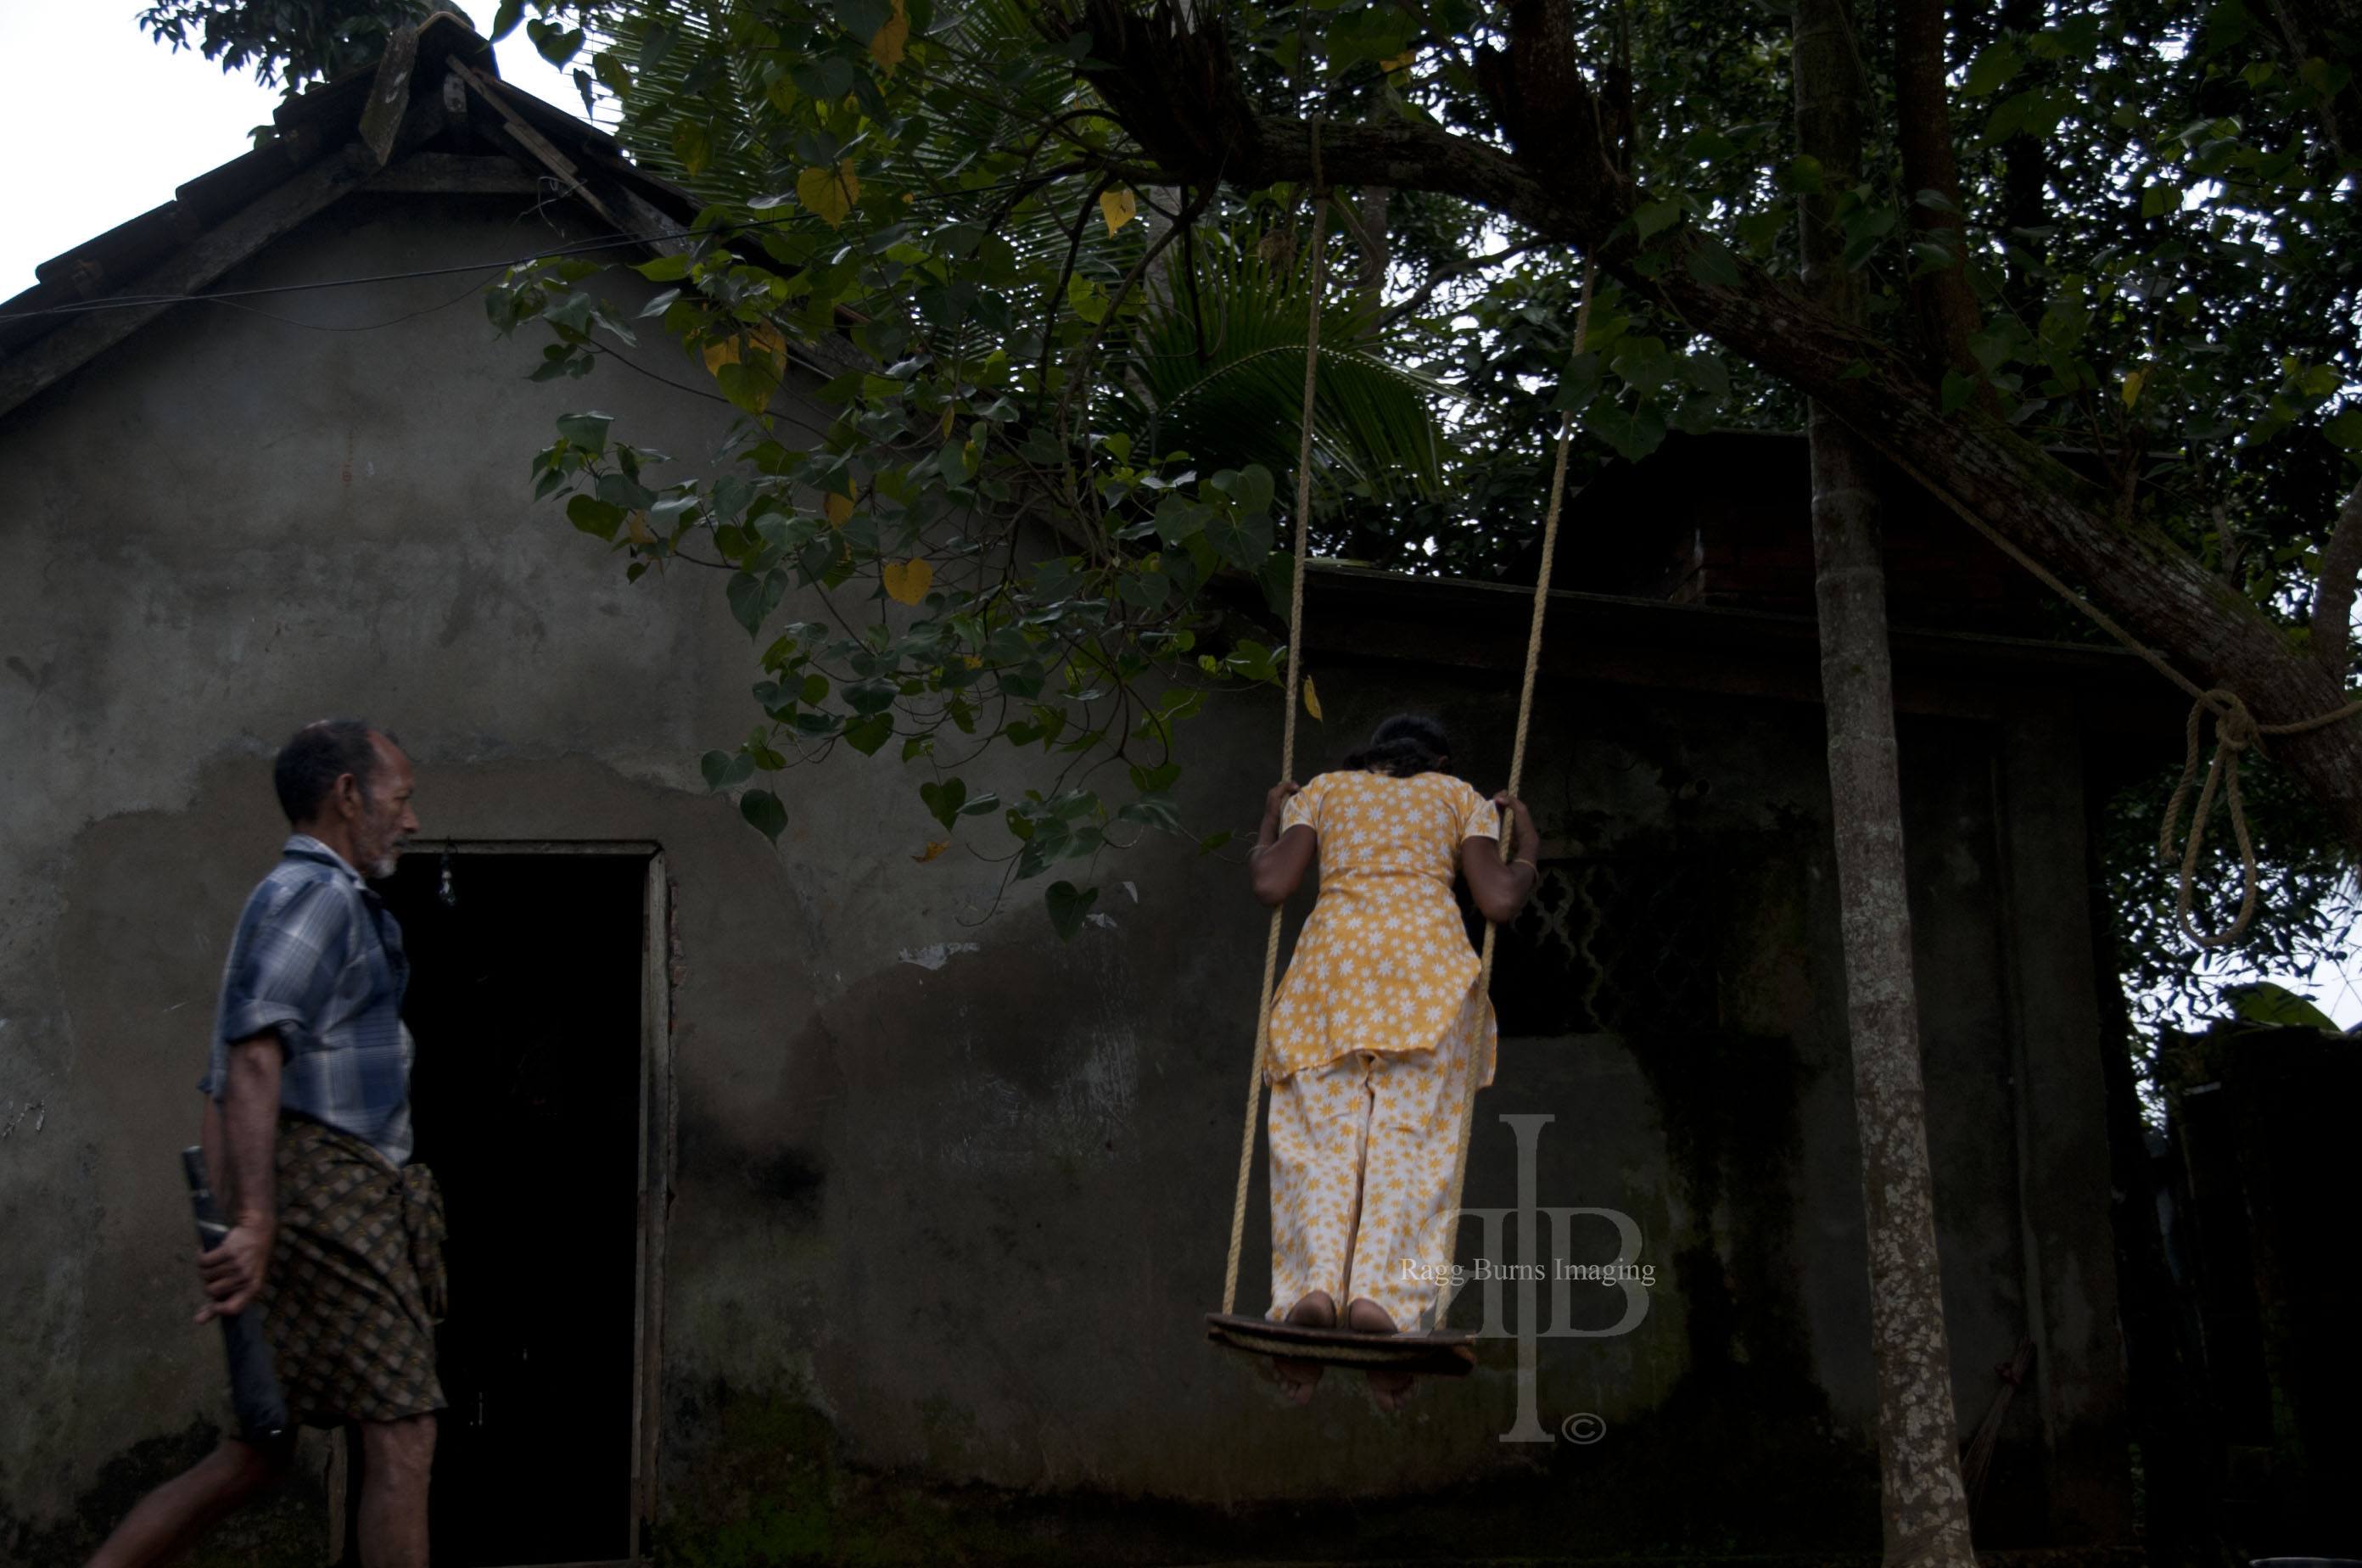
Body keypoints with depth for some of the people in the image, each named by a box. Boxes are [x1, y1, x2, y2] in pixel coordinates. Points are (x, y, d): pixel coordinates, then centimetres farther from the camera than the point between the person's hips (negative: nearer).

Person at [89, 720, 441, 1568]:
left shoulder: (292, 902, 23)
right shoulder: (316, 893, -8)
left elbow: (222, 1089, 23)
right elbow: (255, 1056, -22)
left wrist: (233, 1225, 21)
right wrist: (257, 1221, -29)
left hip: (332, 1202, 10)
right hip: (325, 1189, -10)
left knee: (260, 1452, 12)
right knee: (402, 1435, -6)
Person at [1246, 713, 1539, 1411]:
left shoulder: (1323, 791, 23)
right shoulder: (1462, 798, 22)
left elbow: (1272, 884, 8)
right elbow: (1499, 901, 7)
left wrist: (1269, 824, 28)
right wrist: (1527, 847, 27)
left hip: (1334, 955, 1)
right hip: (1428, 959, -1)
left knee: (1320, 1135, -5)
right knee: (1410, 1138, -8)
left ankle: (1313, 1283, -27)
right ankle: (1382, 1294, -27)